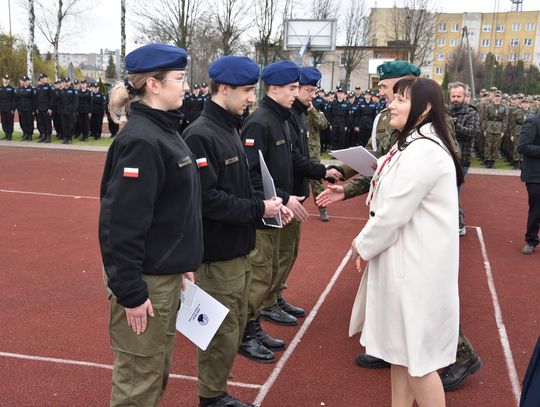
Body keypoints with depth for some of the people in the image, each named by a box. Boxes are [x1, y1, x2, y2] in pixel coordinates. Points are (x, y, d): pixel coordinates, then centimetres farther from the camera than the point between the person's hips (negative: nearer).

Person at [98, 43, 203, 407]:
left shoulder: (165, 130, 9)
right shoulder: (141, 141, -21)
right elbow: (122, 223, -24)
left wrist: (183, 262, 17)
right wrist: (130, 292, -22)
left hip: (167, 274, 9)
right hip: (146, 280, -9)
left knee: (158, 370, 22)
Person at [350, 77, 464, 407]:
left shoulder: (423, 150, -22)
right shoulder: (414, 144, 13)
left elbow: (394, 213, -23)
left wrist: (363, 245, -8)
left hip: (418, 263, -11)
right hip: (407, 257, 11)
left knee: (416, 352, 1)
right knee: (401, 341, 19)